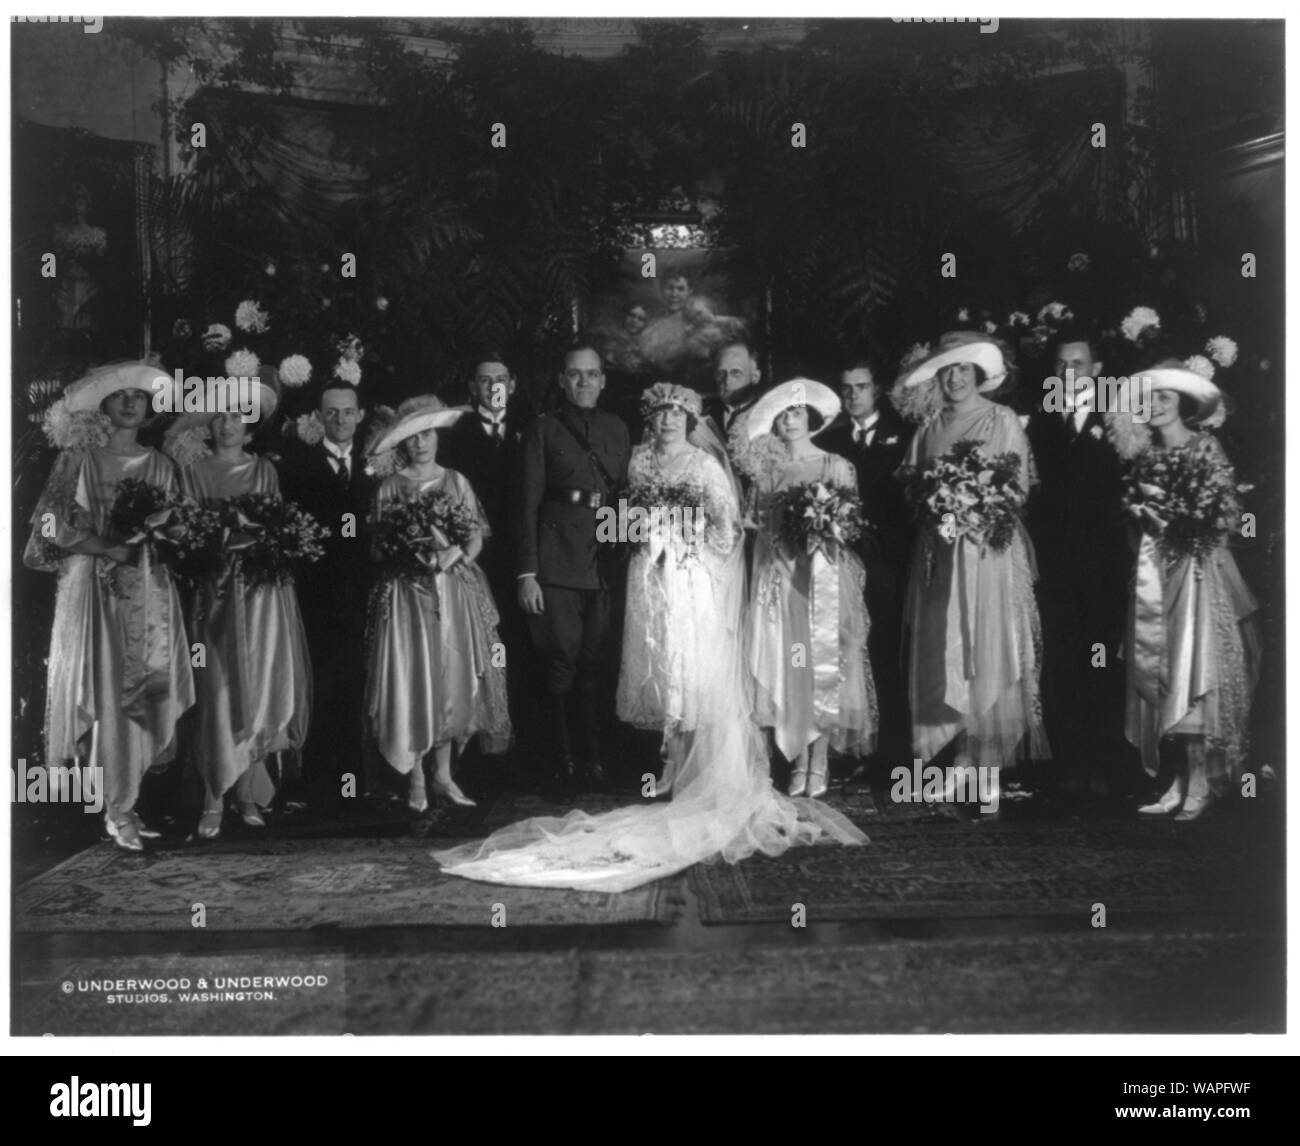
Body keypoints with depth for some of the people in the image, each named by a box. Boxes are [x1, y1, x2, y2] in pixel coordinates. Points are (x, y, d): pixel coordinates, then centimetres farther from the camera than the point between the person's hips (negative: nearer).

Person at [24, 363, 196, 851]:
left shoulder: (161, 466, 13)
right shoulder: (79, 457, 2)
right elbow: (51, 522, -6)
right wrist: (110, 549, -15)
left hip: (148, 591, 4)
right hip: (94, 587, -4)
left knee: (144, 696, 2)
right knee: (107, 695, -7)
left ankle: (124, 801, 11)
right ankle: (118, 811, -1)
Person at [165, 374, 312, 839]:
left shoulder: (264, 470, 13)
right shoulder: (193, 471, 7)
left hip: (265, 589, 2)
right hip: (217, 590, -2)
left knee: (262, 685, 0)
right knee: (218, 690, -7)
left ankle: (246, 789, 9)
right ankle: (215, 798, -1)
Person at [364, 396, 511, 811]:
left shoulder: (455, 482, 9)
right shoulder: (389, 487, 3)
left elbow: (478, 535, 6)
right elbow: (377, 546, 2)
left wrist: (455, 552, -12)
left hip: (454, 592, 2)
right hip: (407, 593, -2)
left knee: (453, 680, 2)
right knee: (411, 681, -5)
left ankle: (443, 776, 13)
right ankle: (416, 780, 6)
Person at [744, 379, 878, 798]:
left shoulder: (836, 466, 4)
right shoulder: (766, 471, 10)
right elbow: (756, 521, 11)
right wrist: (785, 527, -6)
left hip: (824, 575, -2)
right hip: (779, 575, 2)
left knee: (824, 663, -4)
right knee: (785, 665, -2)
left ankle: (820, 764, 1)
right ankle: (799, 762, 4)